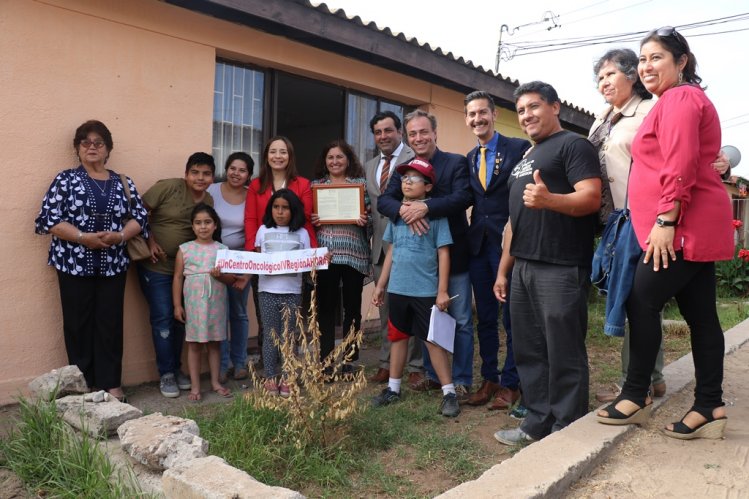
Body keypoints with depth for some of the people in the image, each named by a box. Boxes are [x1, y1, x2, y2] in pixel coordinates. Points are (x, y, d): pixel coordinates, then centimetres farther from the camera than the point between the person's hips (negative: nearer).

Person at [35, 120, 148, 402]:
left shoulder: (123, 183, 9)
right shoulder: (66, 179, 2)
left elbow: (139, 217, 7)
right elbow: (49, 219, -5)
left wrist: (119, 236, -12)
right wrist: (83, 237, -17)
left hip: (113, 265, 2)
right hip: (75, 264, -1)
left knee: (110, 323, 4)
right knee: (78, 324, 5)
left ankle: (111, 384, 14)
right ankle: (82, 385, 17)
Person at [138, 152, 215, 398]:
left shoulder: (209, 201, 4)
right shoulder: (168, 187, -13)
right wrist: (150, 241, -15)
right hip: (156, 266, -5)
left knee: (180, 318, 12)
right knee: (163, 319, -2)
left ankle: (176, 369, 26)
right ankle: (166, 374, 11)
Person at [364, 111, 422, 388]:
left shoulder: (415, 159, -4)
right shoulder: (368, 167, 18)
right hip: (380, 246, 7)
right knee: (385, 308, 13)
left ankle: (415, 368, 10)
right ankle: (386, 364, 24)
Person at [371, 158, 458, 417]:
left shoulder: (435, 213, -8)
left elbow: (443, 253, -8)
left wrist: (442, 290, -12)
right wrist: (381, 284, 14)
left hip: (426, 290, -5)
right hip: (398, 288, 5)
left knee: (433, 340, 1)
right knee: (398, 336, 16)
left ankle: (449, 393, 13)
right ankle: (393, 388, 29)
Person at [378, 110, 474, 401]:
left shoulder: (456, 163, -4)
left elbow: (463, 197, -19)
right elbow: (384, 201, -4)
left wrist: (425, 207, -30)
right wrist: (404, 210, -26)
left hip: (452, 254, -4)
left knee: (460, 321, 3)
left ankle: (461, 381, 14)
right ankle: (432, 374, 28)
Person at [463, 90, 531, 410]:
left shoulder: (519, 148, -5)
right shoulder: (469, 158, 14)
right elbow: (471, 198, 13)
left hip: (509, 242, -6)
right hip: (478, 244, 6)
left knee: (512, 318, 4)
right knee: (484, 318, 13)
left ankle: (510, 383, 16)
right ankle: (489, 379, 25)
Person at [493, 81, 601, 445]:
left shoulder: (573, 145, -2)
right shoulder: (524, 159, 24)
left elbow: (592, 198, -16)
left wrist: (549, 200, -35)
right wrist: (503, 269, 20)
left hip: (561, 268, -8)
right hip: (523, 268, 9)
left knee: (564, 354, -1)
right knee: (528, 350, 11)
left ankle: (567, 430, 11)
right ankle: (537, 421, 23)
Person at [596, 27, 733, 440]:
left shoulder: (679, 99, -8)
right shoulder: (685, 99, 25)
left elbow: (680, 166, -19)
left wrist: (665, 221, -21)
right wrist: (666, 221, 22)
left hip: (684, 226, -11)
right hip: (695, 226, 11)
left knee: (642, 302, -6)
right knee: (700, 314, 8)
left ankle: (636, 395, 5)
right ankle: (710, 407, 14)